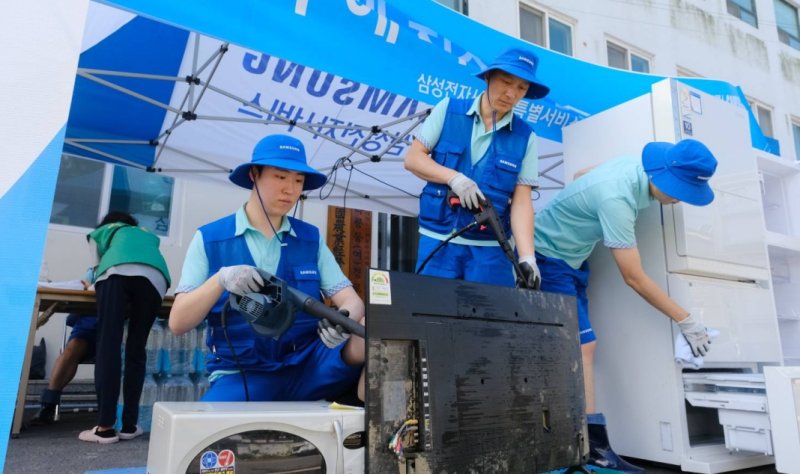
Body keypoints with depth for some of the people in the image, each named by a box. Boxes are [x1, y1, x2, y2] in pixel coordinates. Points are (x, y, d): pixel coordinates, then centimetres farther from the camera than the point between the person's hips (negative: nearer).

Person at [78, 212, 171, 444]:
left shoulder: (100, 232, 38)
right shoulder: (147, 236, 44)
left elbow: (97, 270, 35)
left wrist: (98, 283, 55)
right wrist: (135, 295, 57)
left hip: (117, 272, -2)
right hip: (154, 278, 2)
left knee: (108, 345, -5)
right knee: (136, 350, 7)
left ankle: (105, 426, -11)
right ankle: (129, 424, 5)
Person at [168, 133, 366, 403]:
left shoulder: (311, 239, 9)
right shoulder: (209, 238, 3)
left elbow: (352, 301, 2)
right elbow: (177, 323, -2)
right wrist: (221, 279, -21)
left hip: (307, 368, 2)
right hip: (241, 374, -1)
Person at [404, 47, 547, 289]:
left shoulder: (525, 137, 1)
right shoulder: (449, 109, 1)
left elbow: (521, 202, -4)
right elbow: (412, 158, 0)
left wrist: (527, 257, -16)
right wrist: (454, 178, -17)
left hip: (490, 247, 1)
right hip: (438, 239, 0)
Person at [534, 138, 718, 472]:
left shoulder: (635, 166, -6)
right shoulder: (615, 198, -32)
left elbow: (581, 175, 15)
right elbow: (634, 279, -25)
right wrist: (685, 321, -17)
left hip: (572, 258, 9)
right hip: (547, 256, -9)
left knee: (581, 347, 7)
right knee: (583, 346, -14)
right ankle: (596, 447, -8)